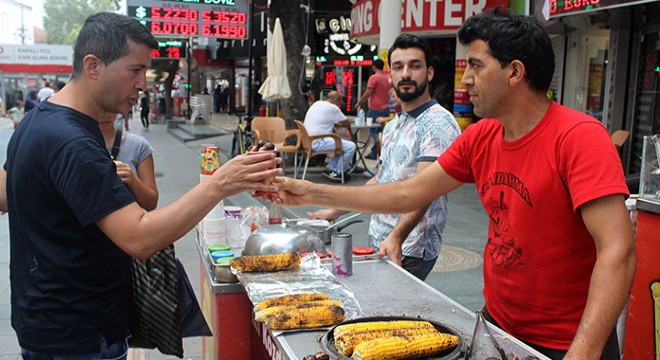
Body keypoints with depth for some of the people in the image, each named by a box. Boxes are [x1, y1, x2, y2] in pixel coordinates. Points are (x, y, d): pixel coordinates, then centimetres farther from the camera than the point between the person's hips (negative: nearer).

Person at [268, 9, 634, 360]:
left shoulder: (579, 137, -21)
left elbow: (618, 251, -28)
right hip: (497, 323, 6)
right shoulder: (479, 139, -1)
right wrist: (312, 193, 1)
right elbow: (408, 194, 3)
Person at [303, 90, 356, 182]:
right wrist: (342, 123, 22)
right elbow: (347, 123, -1)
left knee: (343, 144, 21)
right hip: (318, 142, -10)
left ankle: (330, 168, 16)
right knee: (351, 146, -11)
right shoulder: (332, 108, -10)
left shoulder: (317, 103, 16)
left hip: (309, 141, 10)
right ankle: (338, 173, 4)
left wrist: (336, 123, 15)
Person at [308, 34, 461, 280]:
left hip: (409, 252, -8)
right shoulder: (393, 127, 15)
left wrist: (396, 237, -36)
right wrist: (335, 211, 20)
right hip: (378, 244, 8)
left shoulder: (439, 123, -13)